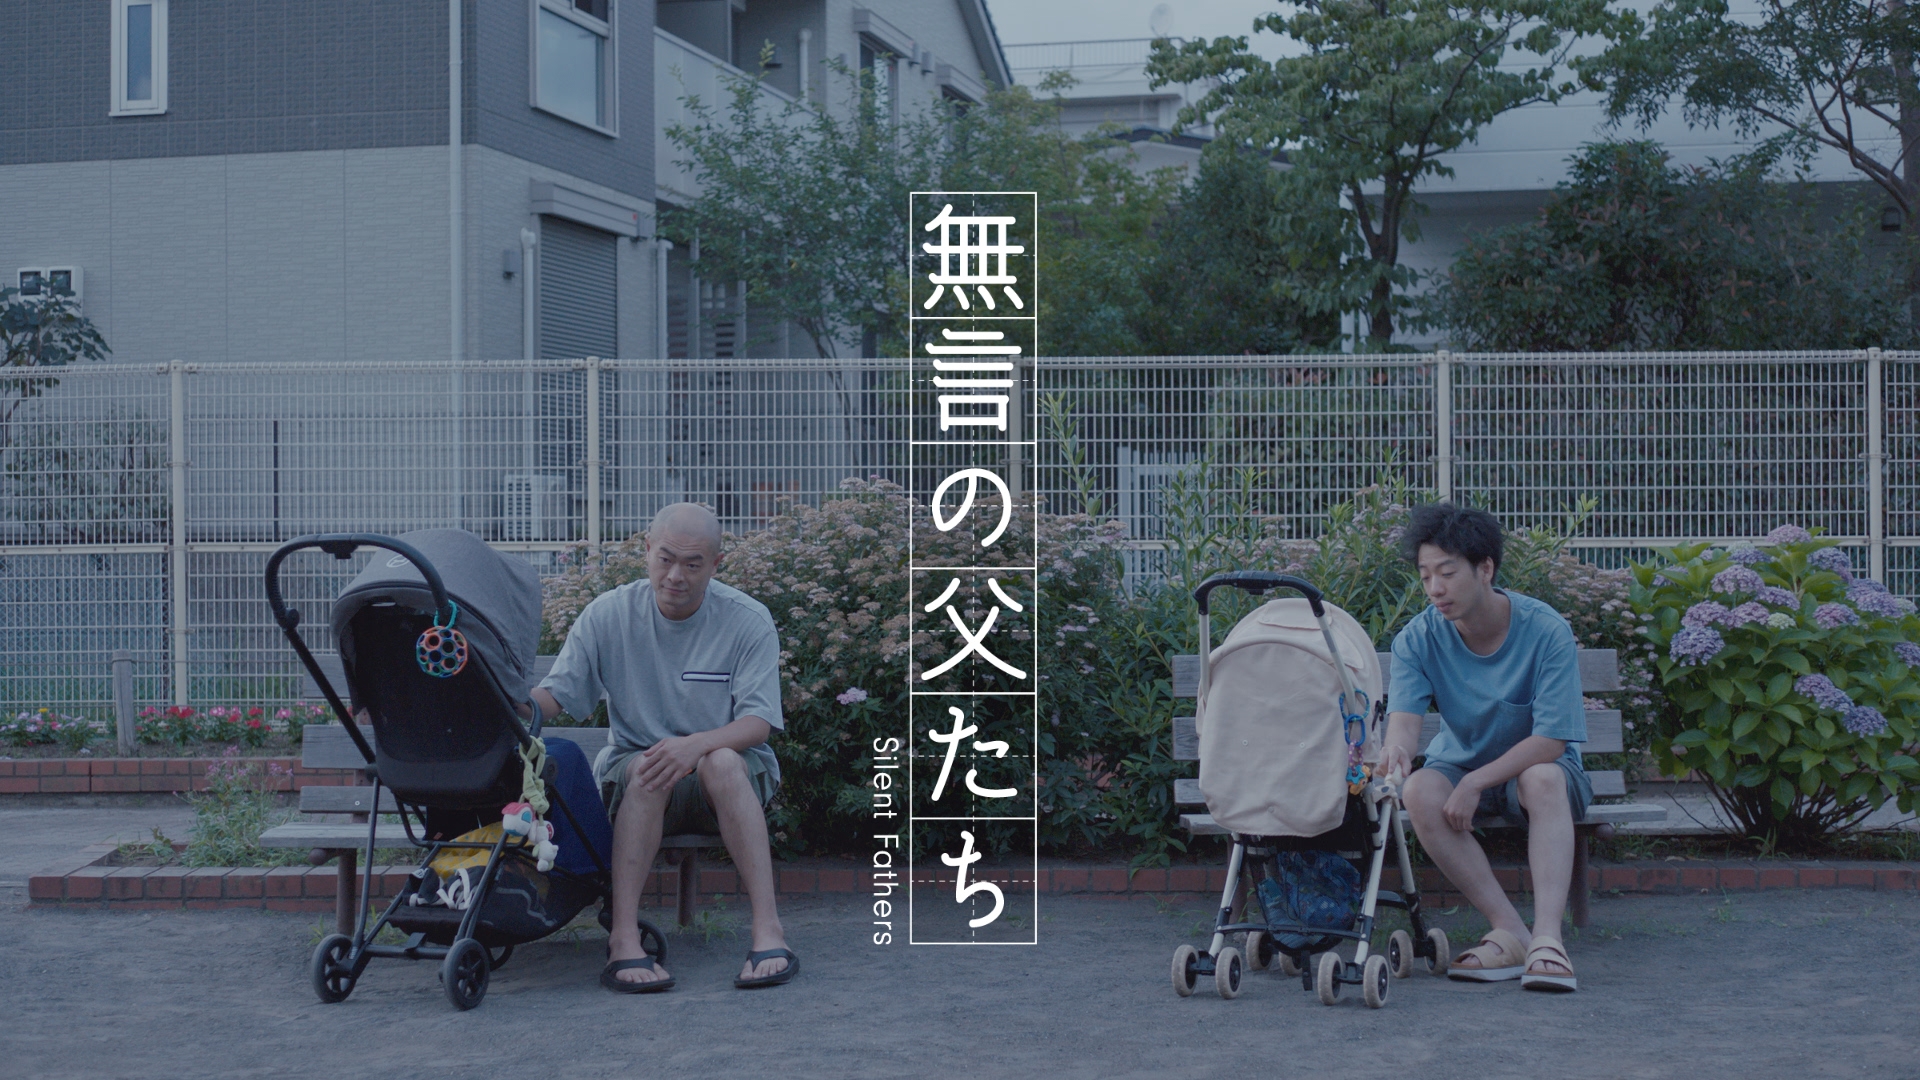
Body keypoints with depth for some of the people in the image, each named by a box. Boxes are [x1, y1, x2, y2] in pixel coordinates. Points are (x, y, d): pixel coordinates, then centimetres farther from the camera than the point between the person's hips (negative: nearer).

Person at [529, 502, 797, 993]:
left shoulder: (748, 620, -6)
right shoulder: (608, 615, -1)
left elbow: (758, 722, -14)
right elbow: (553, 695, -5)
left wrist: (697, 745, -34)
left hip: (733, 783, -1)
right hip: (637, 785, 1)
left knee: (721, 761, -35)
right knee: (646, 768, -34)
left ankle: (768, 931, -41)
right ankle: (624, 941, -41)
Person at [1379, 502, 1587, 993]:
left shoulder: (1546, 631, -20)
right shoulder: (1418, 639, -12)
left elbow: (1551, 740, -23)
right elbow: (1404, 715, -26)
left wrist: (1476, 783, -31)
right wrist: (1396, 747, -51)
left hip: (1536, 765, -2)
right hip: (1460, 764, 3)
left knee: (1543, 779, -37)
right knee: (1420, 790, -31)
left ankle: (1547, 938, -44)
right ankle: (1511, 933, -29)